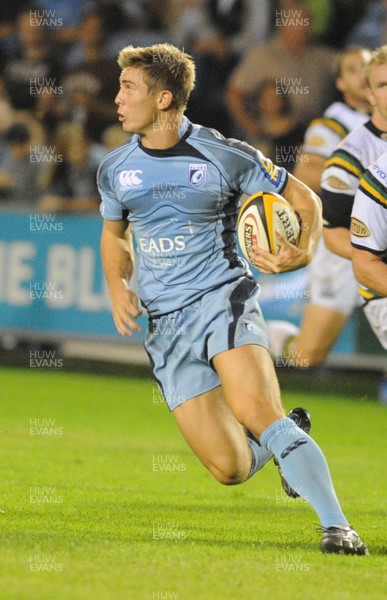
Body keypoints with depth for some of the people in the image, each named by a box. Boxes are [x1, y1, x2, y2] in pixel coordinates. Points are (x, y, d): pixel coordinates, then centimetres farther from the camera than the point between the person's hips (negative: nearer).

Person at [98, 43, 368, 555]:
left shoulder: (225, 157, -5)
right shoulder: (115, 171, 8)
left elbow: (303, 199, 6)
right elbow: (114, 235, 26)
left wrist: (303, 254, -14)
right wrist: (118, 286, 6)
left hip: (223, 297, -4)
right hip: (165, 322, 4)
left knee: (253, 409, -31)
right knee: (230, 469, -6)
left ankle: (336, 526, -30)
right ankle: (289, 434, 29)